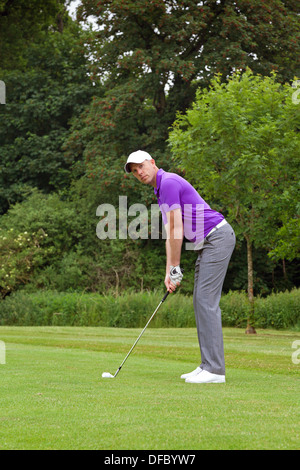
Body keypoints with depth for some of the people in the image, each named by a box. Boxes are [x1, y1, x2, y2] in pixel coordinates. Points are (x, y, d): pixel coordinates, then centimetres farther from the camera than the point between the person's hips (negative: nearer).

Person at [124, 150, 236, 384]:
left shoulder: (169, 182, -13)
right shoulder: (161, 190, 19)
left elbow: (177, 229, -16)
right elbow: (170, 234, 18)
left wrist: (175, 268, -11)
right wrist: (169, 272, 10)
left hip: (218, 237, -10)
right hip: (207, 242, 10)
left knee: (206, 300, -14)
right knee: (201, 301, 9)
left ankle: (215, 370, -15)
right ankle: (208, 365, 9)